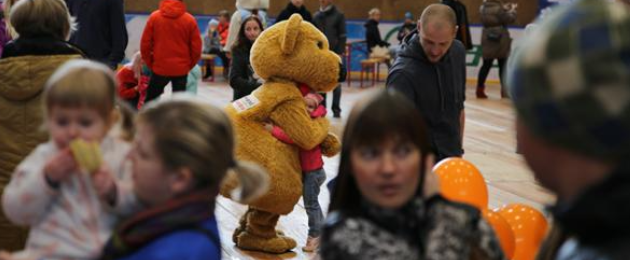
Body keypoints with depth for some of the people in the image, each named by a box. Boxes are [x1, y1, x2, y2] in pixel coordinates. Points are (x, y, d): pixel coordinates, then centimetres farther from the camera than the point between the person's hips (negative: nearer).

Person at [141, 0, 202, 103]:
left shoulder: (154, 17, -3)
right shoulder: (190, 20, -3)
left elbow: (145, 44, -1)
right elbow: (196, 48, -1)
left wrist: (150, 63, 11)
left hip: (159, 67, 0)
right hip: (181, 69, 0)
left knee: (151, 99, 14)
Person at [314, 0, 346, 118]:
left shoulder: (338, 15, 0)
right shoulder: (316, 16, 11)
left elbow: (342, 36, -3)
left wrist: (340, 53, -11)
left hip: (334, 53, -3)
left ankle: (336, 109, 6)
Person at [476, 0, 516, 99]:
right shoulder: (498, 8, -18)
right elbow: (509, 19, -12)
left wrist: (504, 9, 13)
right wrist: (512, 9, 4)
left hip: (488, 40, 5)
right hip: (499, 40, -5)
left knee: (486, 65, 8)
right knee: (503, 65, 6)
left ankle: (480, 89, 3)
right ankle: (505, 90, 10)